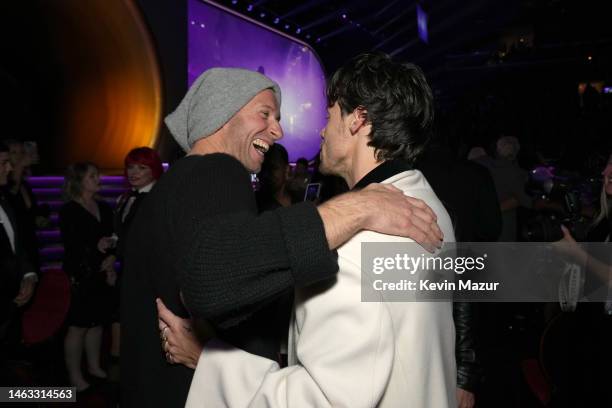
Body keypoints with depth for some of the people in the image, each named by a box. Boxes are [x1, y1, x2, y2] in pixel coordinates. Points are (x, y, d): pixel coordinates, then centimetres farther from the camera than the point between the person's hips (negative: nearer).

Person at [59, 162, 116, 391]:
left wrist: (110, 261, -4)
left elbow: (111, 240, 11)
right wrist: (96, 248, -12)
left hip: (101, 276, 5)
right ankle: (75, 377, 10)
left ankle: (94, 367, 24)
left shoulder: (104, 208, 12)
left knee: (97, 322, 10)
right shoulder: (69, 210, -3)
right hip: (79, 277, -5)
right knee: (78, 326, 0)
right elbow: (70, 246, -7)